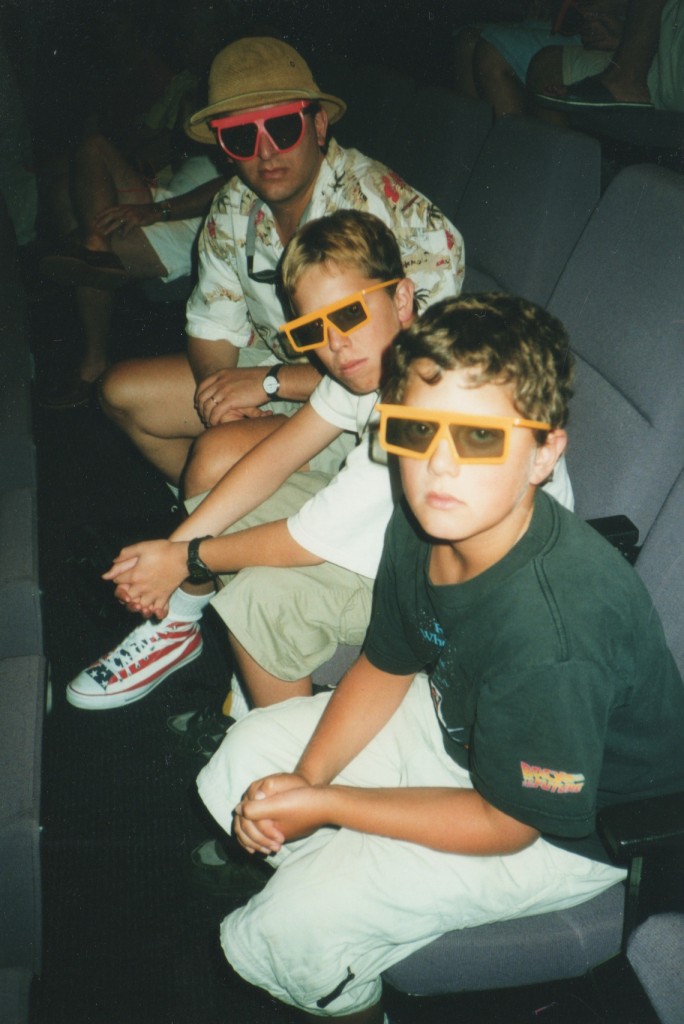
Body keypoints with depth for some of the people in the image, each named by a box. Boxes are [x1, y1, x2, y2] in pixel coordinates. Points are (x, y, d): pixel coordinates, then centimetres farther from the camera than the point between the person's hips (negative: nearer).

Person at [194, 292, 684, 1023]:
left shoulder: (553, 630, -39)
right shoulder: (421, 524, -17)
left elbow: (505, 824, -25)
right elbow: (386, 664, 1)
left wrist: (323, 804, -21)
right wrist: (307, 777, -13)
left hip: (565, 830, -7)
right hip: (458, 721, 7)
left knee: (294, 927, -13)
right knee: (251, 751, 7)